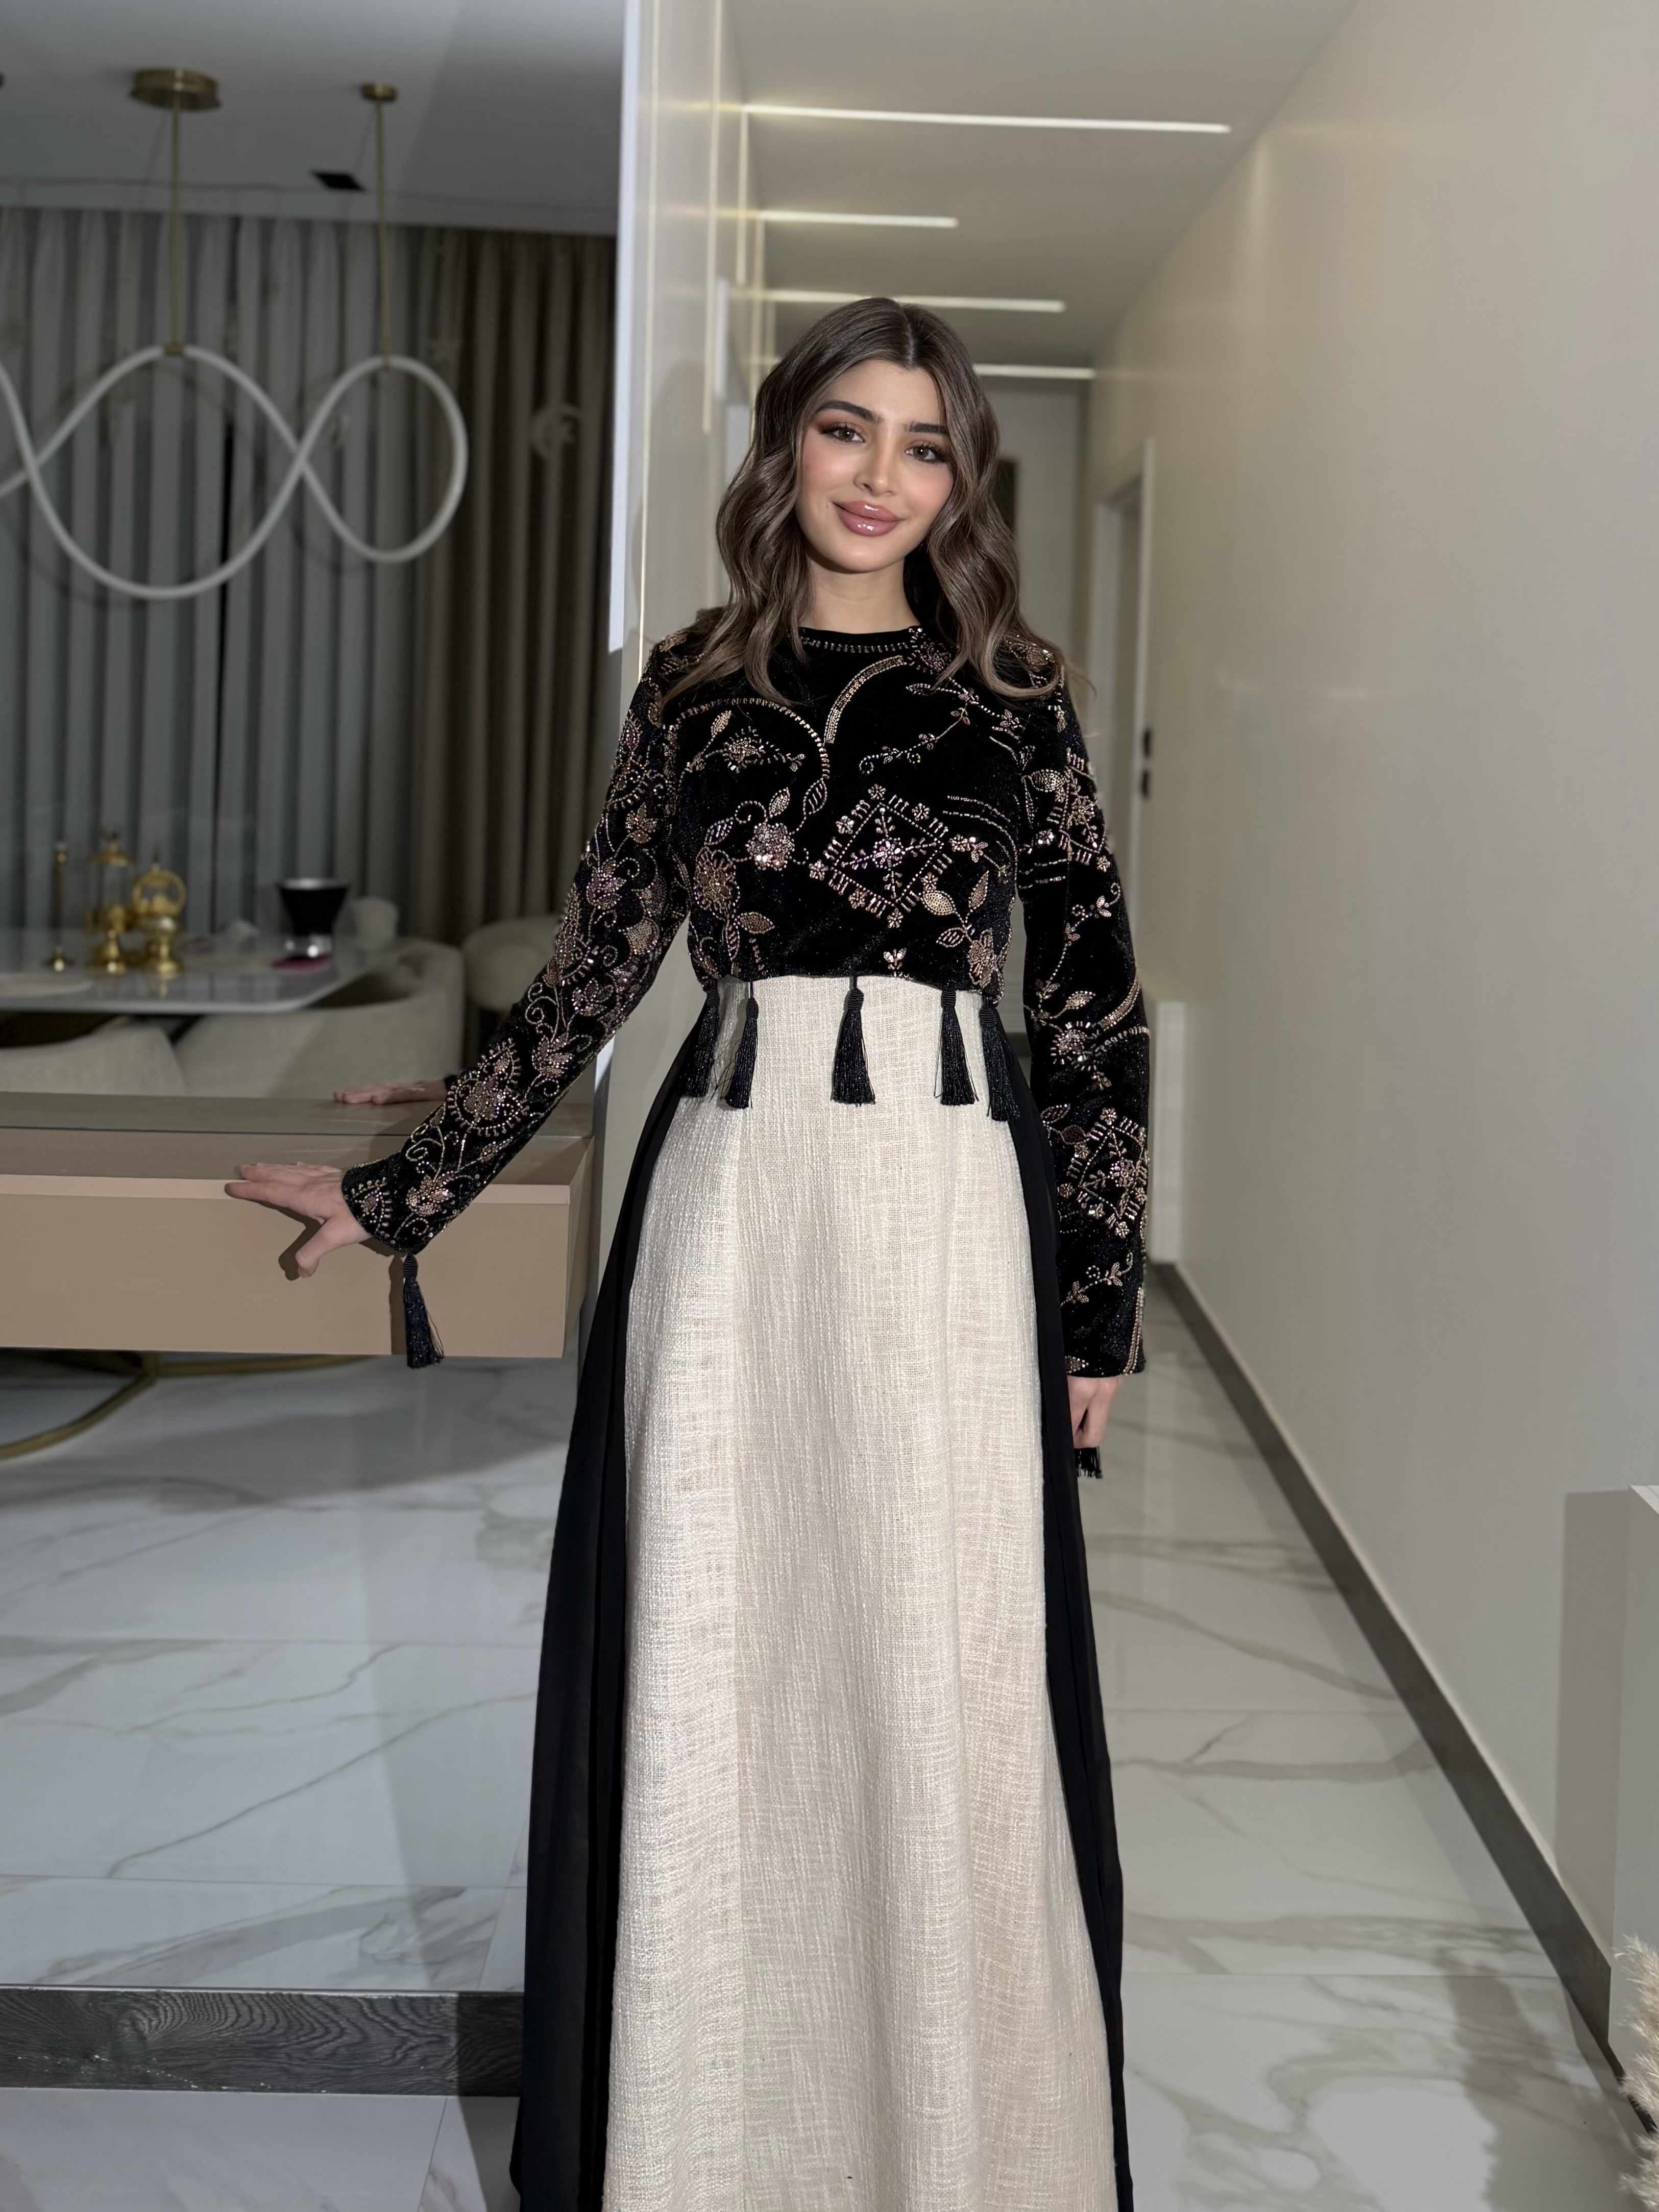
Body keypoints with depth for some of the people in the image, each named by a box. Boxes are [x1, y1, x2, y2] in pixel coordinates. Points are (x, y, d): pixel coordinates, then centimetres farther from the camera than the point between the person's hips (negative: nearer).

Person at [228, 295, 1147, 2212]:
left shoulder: (1012, 697, 3)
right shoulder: (694, 689, 9)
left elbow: (1094, 1009, 2)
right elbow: (586, 985, 11)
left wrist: (1096, 1298, 0)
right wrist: (396, 1190, 11)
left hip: (945, 1209, -1)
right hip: (730, 1198, 2)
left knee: (941, 1687, 2)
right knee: (716, 1673, 6)